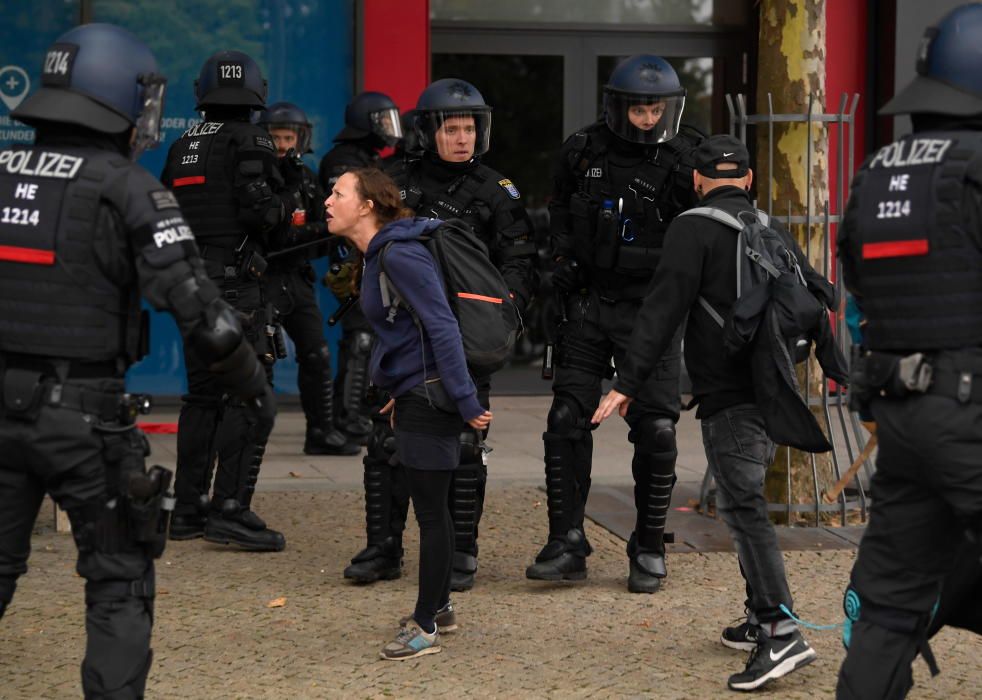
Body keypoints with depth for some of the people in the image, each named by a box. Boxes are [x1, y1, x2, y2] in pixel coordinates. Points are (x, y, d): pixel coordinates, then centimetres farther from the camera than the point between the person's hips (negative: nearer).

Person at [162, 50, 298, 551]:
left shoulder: (182, 148, 14)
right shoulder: (250, 143, -8)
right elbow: (262, 210, -18)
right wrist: (288, 197, 2)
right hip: (237, 281, -8)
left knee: (202, 395, 14)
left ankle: (188, 509, 16)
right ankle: (230, 510, -13)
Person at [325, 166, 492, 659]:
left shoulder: (401, 257, -19)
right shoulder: (377, 257, 11)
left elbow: (442, 328, -23)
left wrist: (465, 400, -24)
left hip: (428, 398, -10)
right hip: (413, 395, 10)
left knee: (430, 512, -2)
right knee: (431, 507, 19)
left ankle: (426, 627, 5)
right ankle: (439, 606, 31)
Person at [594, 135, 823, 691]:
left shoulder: (694, 229, -6)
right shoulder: (773, 232, 15)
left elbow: (663, 311, -13)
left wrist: (628, 384, -14)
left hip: (728, 395, -8)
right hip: (771, 390, 8)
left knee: (744, 508, -12)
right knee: (745, 503, 19)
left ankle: (782, 633, -21)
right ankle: (761, 619, 24)